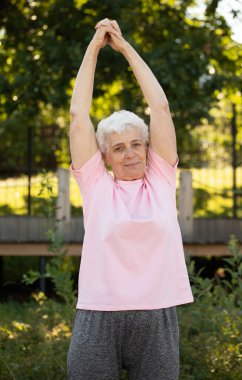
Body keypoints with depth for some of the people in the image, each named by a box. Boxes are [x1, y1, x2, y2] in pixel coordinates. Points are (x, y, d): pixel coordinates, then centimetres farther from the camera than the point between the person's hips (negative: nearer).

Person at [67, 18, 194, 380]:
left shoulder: (160, 180, 8)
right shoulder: (96, 185, 6)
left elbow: (161, 108, 7)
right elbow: (78, 114, 5)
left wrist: (126, 47, 13)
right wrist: (94, 47, 10)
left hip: (156, 318, 1)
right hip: (98, 318, -1)